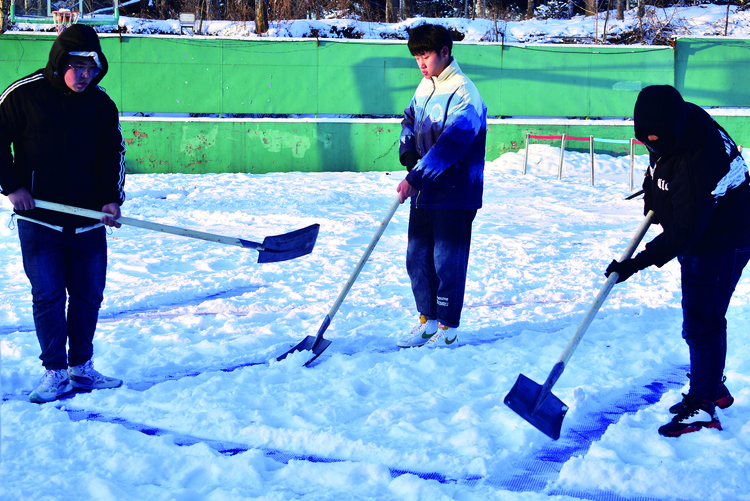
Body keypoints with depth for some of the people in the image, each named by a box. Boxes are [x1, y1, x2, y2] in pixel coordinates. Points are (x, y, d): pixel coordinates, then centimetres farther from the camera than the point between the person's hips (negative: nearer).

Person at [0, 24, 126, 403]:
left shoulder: (101, 103, 3)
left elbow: (114, 154, 9)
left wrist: (112, 198, -3)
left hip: (89, 222, 3)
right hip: (39, 220, -3)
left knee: (89, 295, 8)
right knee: (47, 296, -2)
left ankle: (81, 367, 21)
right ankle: (55, 372, 10)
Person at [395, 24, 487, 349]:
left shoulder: (463, 94, -16)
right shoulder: (425, 86, 11)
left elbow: (450, 144, -23)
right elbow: (410, 121, 19)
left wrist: (415, 178, -25)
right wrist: (408, 155, -2)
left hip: (454, 194, -8)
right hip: (424, 191, 8)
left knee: (446, 261, -2)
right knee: (417, 257, 11)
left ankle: (449, 329, 10)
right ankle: (427, 321, 24)